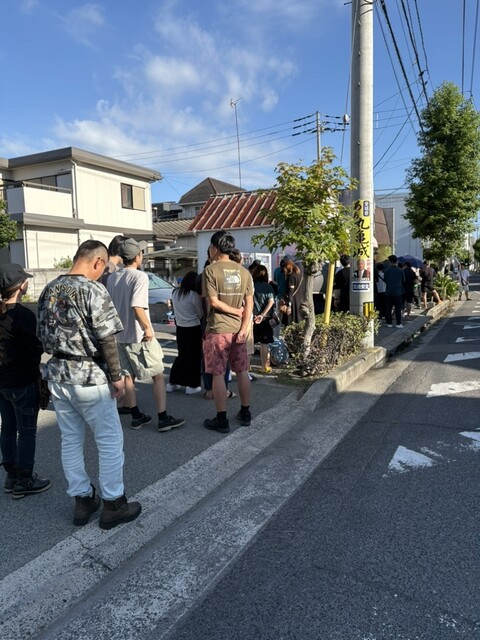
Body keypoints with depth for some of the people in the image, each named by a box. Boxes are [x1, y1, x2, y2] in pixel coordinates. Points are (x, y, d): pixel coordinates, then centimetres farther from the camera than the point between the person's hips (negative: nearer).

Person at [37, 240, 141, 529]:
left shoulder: (49, 290, 7)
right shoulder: (94, 290, -16)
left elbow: (43, 335, 12)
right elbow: (107, 339, -18)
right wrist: (116, 376, -10)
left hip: (58, 374, 8)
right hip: (89, 376, -7)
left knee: (71, 440, 15)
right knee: (110, 440, 6)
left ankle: (82, 500, 28)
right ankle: (114, 504, 16)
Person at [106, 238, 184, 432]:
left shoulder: (112, 278, 7)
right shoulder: (139, 276, -15)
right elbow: (137, 306, -25)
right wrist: (147, 328, -16)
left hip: (120, 335, 7)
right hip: (138, 336, -7)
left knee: (128, 376, 13)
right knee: (158, 375, 2)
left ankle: (136, 416, 21)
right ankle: (163, 419, 3)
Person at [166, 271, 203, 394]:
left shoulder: (175, 292, 2)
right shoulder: (194, 295, -16)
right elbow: (201, 314, -8)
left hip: (180, 327, 6)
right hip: (193, 329, -6)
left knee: (182, 355, 18)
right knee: (194, 356, 6)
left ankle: (172, 383, 20)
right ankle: (192, 385, 12)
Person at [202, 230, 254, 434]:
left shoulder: (211, 270, -9)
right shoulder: (243, 271, 6)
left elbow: (214, 302, -15)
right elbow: (249, 303, 0)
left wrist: (235, 311, -3)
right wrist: (244, 328, -4)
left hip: (217, 330, -5)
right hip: (237, 329, 5)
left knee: (218, 374, 2)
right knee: (242, 371, 13)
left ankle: (221, 419, 7)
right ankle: (245, 413, 23)